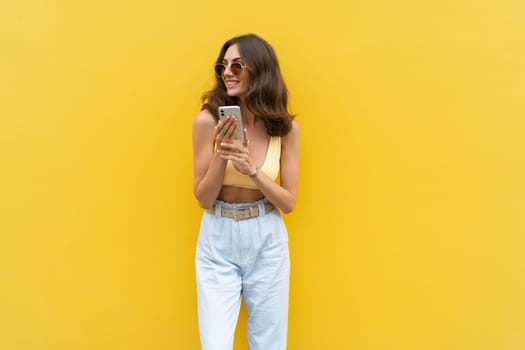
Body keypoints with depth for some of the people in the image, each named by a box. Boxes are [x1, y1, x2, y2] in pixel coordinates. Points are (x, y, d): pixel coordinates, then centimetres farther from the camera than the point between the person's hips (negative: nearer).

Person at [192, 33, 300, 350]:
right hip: (218, 243, -1)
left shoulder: (286, 128, -6)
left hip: (268, 243, 2)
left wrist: (252, 169, -20)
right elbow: (203, 199, -7)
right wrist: (221, 155, -23)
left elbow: (289, 202, -5)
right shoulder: (208, 120, -10)